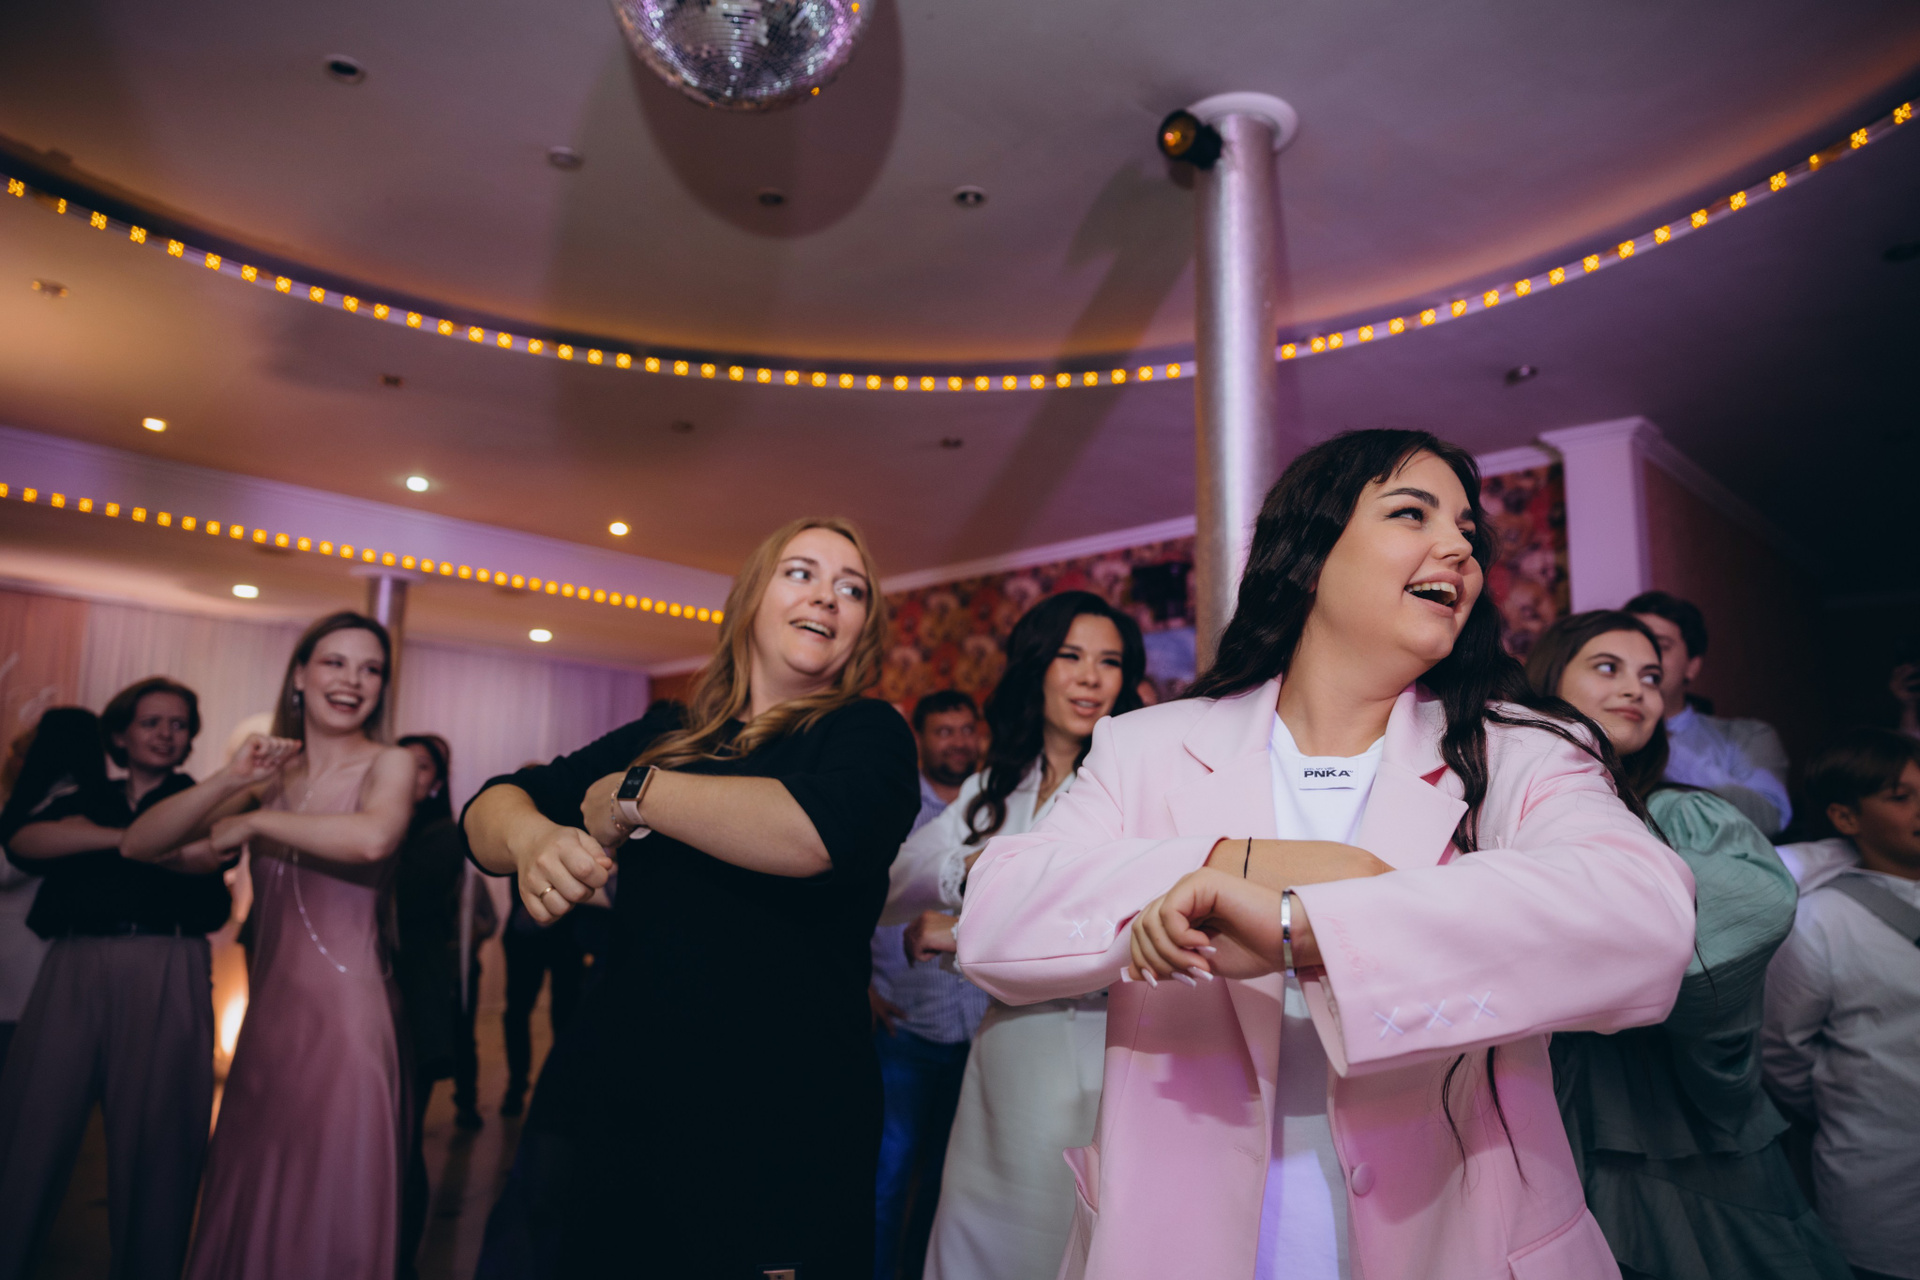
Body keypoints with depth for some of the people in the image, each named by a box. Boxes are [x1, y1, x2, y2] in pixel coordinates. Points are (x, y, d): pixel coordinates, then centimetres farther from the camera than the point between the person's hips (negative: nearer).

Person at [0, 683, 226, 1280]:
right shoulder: (83, 798, 18)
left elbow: (209, 854, -10)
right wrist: (120, 835, -12)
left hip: (165, 973, -2)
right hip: (73, 968, 2)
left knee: (153, 1132, -1)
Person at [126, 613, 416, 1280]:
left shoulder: (388, 763, -5)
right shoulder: (272, 772, 10)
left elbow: (372, 837, -28)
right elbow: (138, 844, 4)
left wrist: (255, 821, -14)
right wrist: (228, 781, -10)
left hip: (344, 1009, -5)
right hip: (268, 1008, 5)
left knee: (326, 1205, 4)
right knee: (249, 1200, 15)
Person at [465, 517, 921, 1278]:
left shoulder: (867, 733, -3)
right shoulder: (663, 736, 8)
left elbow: (816, 832, -25)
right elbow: (491, 805, 11)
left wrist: (633, 793, -12)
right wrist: (531, 837, -14)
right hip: (598, 1104, 4)